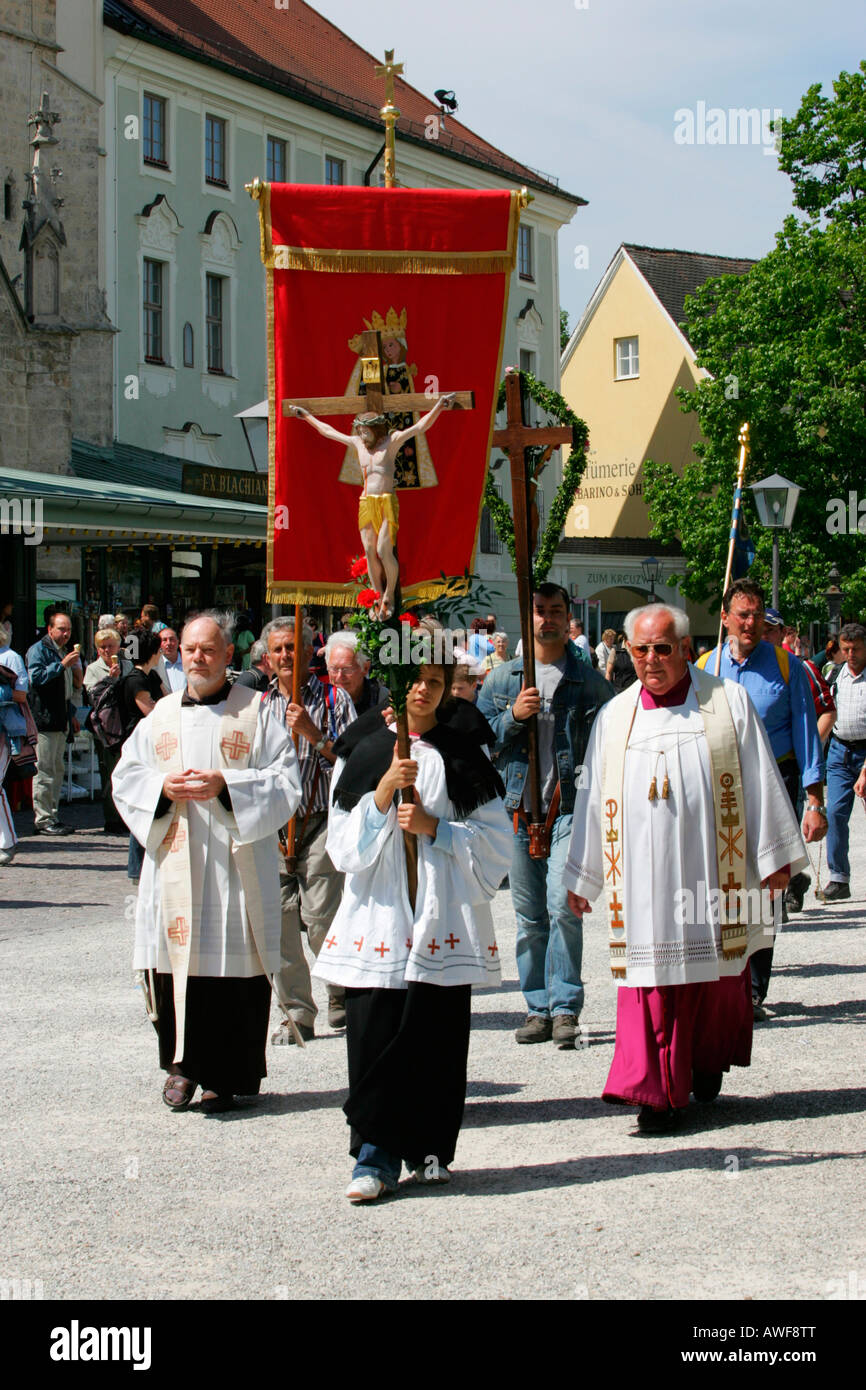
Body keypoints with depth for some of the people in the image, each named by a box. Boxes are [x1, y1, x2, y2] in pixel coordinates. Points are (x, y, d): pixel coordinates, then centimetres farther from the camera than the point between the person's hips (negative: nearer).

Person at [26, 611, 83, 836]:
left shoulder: (64, 652, 22)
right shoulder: (38, 650, -5)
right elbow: (37, 677, -19)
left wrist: (70, 715, 20)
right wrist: (62, 665, -20)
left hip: (60, 721, 9)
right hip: (43, 720, -9)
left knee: (57, 770, 10)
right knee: (44, 771, -10)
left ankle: (52, 816, 14)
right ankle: (43, 820, -9)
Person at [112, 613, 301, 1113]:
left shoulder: (257, 712, 3)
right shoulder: (161, 716, 15)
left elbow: (286, 782, -4)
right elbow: (126, 776, 13)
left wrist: (226, 787, -16)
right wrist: (163, 787, -7)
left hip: (237, 862, -3)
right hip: (174, 861, 3)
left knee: (233, 962, -4)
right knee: (177, 959, -1)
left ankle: (226, 1076, 4)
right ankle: (185, 1063, 13)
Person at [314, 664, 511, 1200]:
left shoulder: (465, 752, 8)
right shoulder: (364, 750, 9)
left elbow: (495, 837, 4)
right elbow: (344, 842, 4)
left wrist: (434, 826, -9)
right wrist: (384, 790, -11)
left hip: (444, 914, 0)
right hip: (379, 911, 0)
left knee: (439, 1035, -1)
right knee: (374, 1035, -7)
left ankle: (431, 1150, 11)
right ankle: (376, 1155, -4)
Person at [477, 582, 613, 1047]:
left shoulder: (590, 681, 6)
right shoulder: (501, 679, 11)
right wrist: (513, 716, -8)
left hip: (570, 808, -3)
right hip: (518, 809, 3)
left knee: (563, 906, -15)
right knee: (529, 916, 7)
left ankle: (565, 1008, -7)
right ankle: (539, 1008, 15)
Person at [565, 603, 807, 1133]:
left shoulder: (729, 702, 2)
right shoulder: (615, 717, 8)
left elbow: (760, 783, 3)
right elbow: (595, 798, 13)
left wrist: (773, 857, 1)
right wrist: (583, 878, 14)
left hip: (710, 869, -1)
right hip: (644, 879, 1)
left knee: (715, 969, 7)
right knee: (652, 975, -4)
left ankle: (708, 1061, 31)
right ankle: (660, 1090, 0)